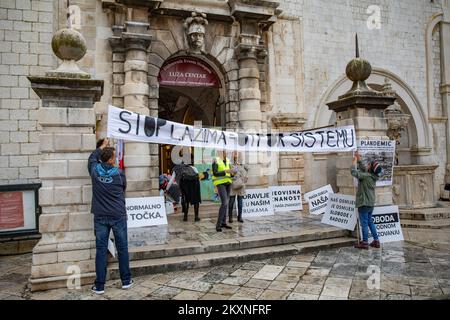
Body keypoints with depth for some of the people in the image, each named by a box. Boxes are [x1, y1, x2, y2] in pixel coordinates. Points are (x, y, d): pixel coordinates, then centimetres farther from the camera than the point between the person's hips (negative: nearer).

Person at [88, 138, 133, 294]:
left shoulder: (95, 170, -3)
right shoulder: (119, 173, -9)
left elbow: (92, 157, 19)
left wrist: (103, 146, 31)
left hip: (100, 216, 2)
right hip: (118, 215, -2)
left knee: (101, 249, 7)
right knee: (122, 248, 9)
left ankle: (99, 285, 12)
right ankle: (126, 281, 20)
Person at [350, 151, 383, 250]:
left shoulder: (366, 176, -19)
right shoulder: (373, 176, 5)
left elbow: (353, 172, -21)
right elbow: (363, 169, 19)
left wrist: (355, 161, -7)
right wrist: (359, 159, 18)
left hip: (364, 203, -8)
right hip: (371, 203, 8)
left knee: (364, 223, -1)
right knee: (370, 222, 18)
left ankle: (365, 243, 5)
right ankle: (376, 241, 21)